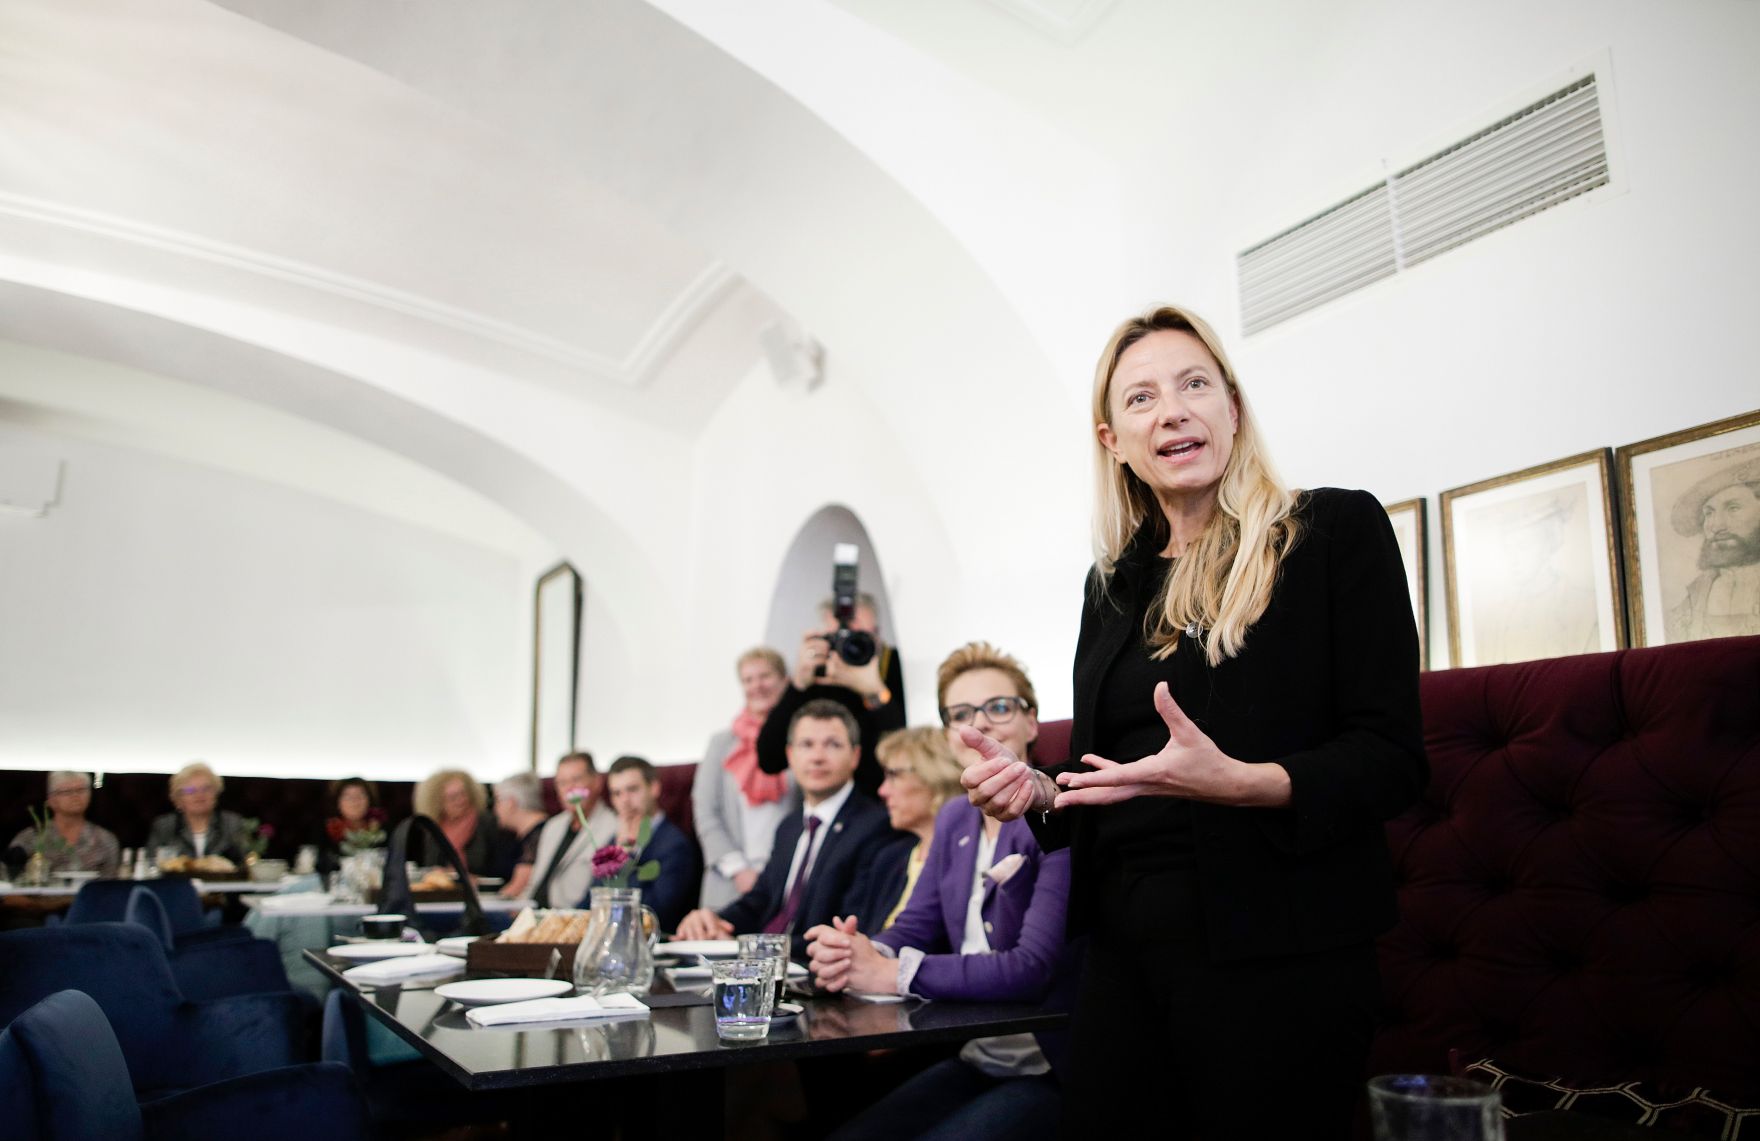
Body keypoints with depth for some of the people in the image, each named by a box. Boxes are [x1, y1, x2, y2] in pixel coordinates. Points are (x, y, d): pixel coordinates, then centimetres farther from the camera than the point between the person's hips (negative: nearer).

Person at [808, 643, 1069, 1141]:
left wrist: (892, 973, -24)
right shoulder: (955, 818, 9)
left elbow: (1036, 968, -25)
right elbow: (913, 929, 8)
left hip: (1052, 1075, -6)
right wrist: (858, 953, -16)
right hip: (973, 1059, 7)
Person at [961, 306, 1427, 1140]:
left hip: (1276, 953, -5)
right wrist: (1036, 792, -2)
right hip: (1123, 951, 5)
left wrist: (1242, 781, -25)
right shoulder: (1114, 581, 12)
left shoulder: (1338, 530, -3)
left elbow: (1391, 757, -9)